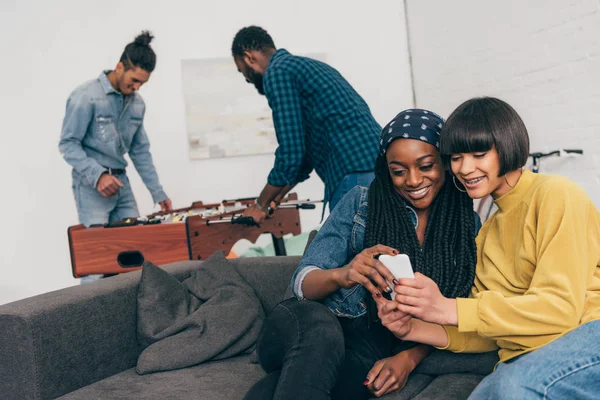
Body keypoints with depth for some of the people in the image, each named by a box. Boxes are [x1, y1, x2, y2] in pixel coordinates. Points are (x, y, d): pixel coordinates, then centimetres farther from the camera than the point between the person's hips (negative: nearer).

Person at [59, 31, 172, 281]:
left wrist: (158, 193, 9)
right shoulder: (86, 97, -12)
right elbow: (68, 144, -12)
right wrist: (98, 175, -24)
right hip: (91, 185, -7)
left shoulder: (137, 104, 9)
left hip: (121, 182, 7)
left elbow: (140, 151, 13)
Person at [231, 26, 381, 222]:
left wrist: (260, 205, 5)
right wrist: (274, 199, 34)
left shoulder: (277, 73, -3)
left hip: (355, 176, -9)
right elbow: (308, 148, 31)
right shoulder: (309, 66, 26)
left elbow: (291, 153, -9)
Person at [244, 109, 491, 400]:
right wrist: (342, 275, -26)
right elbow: (302, 282, -3)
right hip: (312, 326, 1)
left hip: (374, 348, -1)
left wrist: (409, 358, -13)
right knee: (320, 330, -38)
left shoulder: (467, 226, 5)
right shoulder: (360, 202, 2)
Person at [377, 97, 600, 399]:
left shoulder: (554, 194, -4)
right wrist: (414, 329, -4)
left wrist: (450, 309, -18)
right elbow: (489, 334, 13)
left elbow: (560, 307, -13)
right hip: (529, 361, 5)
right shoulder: (487, 234, 17)